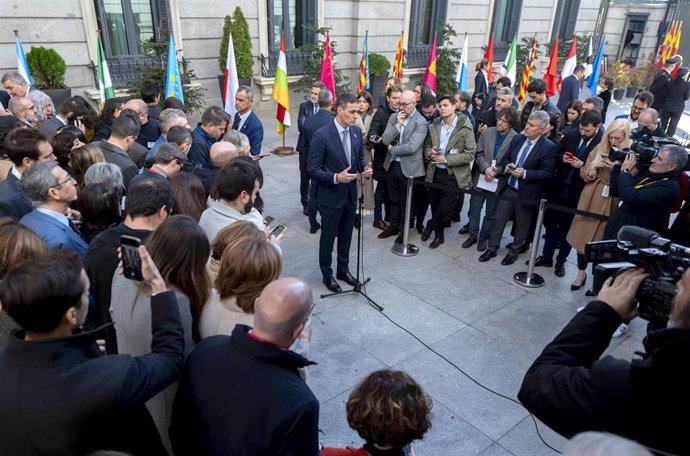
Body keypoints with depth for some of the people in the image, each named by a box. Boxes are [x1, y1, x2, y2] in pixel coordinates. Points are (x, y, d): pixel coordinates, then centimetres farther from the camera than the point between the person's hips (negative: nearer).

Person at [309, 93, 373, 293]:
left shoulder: (357, 131, 0)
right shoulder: (322, 135, -19)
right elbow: (313, 170, -17)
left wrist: (364, 168, -9)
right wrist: (336, 178, -29)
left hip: (350, 194, 6)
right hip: (331, 196, -6)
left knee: (346, 236, 19)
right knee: (328, 237, 11)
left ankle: (343, 269, 38)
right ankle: (327, 274, 29)